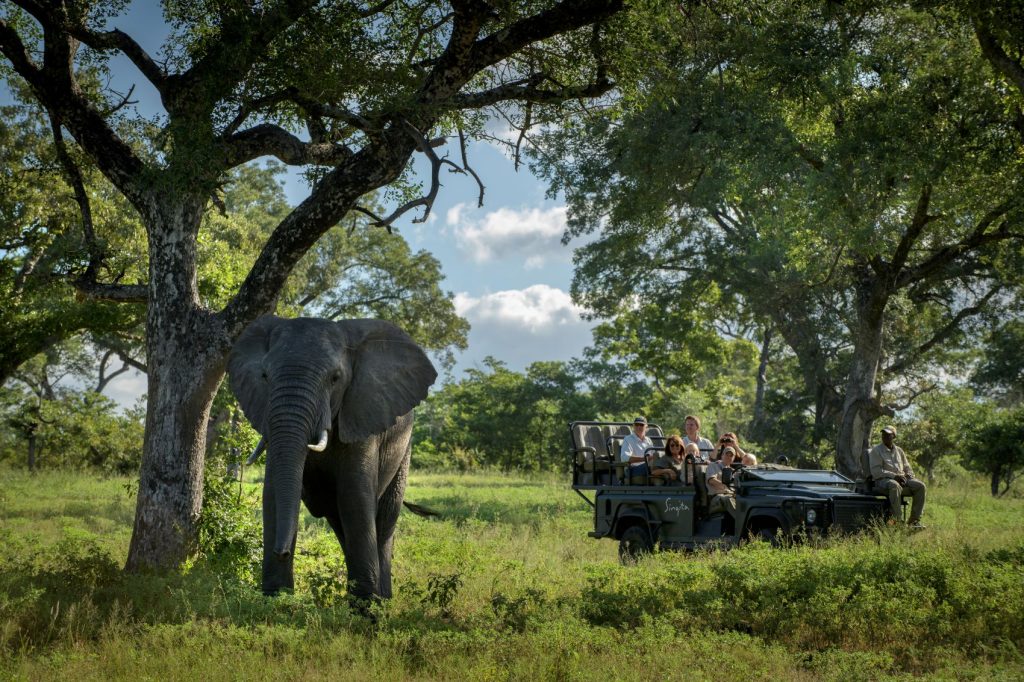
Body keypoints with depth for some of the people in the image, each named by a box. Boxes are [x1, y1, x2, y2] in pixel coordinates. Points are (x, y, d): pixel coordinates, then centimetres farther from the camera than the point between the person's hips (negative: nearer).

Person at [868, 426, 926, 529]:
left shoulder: (899, 451, 21)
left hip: (901, 479, 6)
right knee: (895, 486, -40)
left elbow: (907, 468, 24)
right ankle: (898, 520, -39)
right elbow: (876, 471, -9)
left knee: (920, 486, -20)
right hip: (883, 480, -6)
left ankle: (914, 520, -19)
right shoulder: (876, 451, 3)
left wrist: (909, 476, -1)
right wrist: (894, 476, -19)